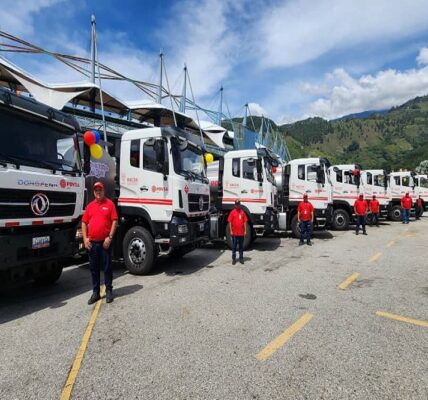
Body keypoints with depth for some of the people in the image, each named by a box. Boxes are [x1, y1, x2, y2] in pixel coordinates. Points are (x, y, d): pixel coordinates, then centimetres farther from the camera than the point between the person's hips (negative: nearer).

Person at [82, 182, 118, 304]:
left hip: (105, 242, -4)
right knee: (94, 268, 11)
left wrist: (110, 237, -12)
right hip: (92, 242, 4)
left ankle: (109, 291, 16)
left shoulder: (110, 204, -1)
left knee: (107, 267, 4)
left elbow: (114, 221, -6)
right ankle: (95, 292, 22)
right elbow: (84, 223, 11)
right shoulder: (90, 206, 10)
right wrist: (85, 238, 0)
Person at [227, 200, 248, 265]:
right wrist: (231, 231, -7)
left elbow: (245, 222, 7)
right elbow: (230, 222, -2)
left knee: (241, 246, 11)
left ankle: (241, 258, 21)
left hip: (241, 233, 3)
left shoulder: (242, 212, 6)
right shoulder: (232, 212, -2)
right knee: (234, 246, 5)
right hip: (234, 233, -3)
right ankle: (234, 259, 14)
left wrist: (245, 231, 3)